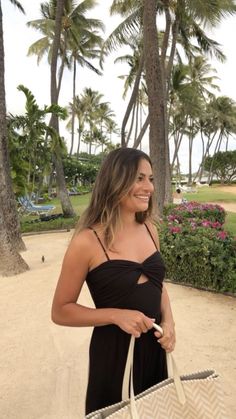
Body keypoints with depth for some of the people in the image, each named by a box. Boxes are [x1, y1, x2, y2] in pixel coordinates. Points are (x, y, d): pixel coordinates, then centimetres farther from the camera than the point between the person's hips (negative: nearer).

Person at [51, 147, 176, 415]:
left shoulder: (149, 230, -3)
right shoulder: (87, 242, -21)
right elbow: (61, 312, -12)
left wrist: (168, 322, -6)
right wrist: (116, 315, -23)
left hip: (155, 347, 6)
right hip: (113, 352, -5)